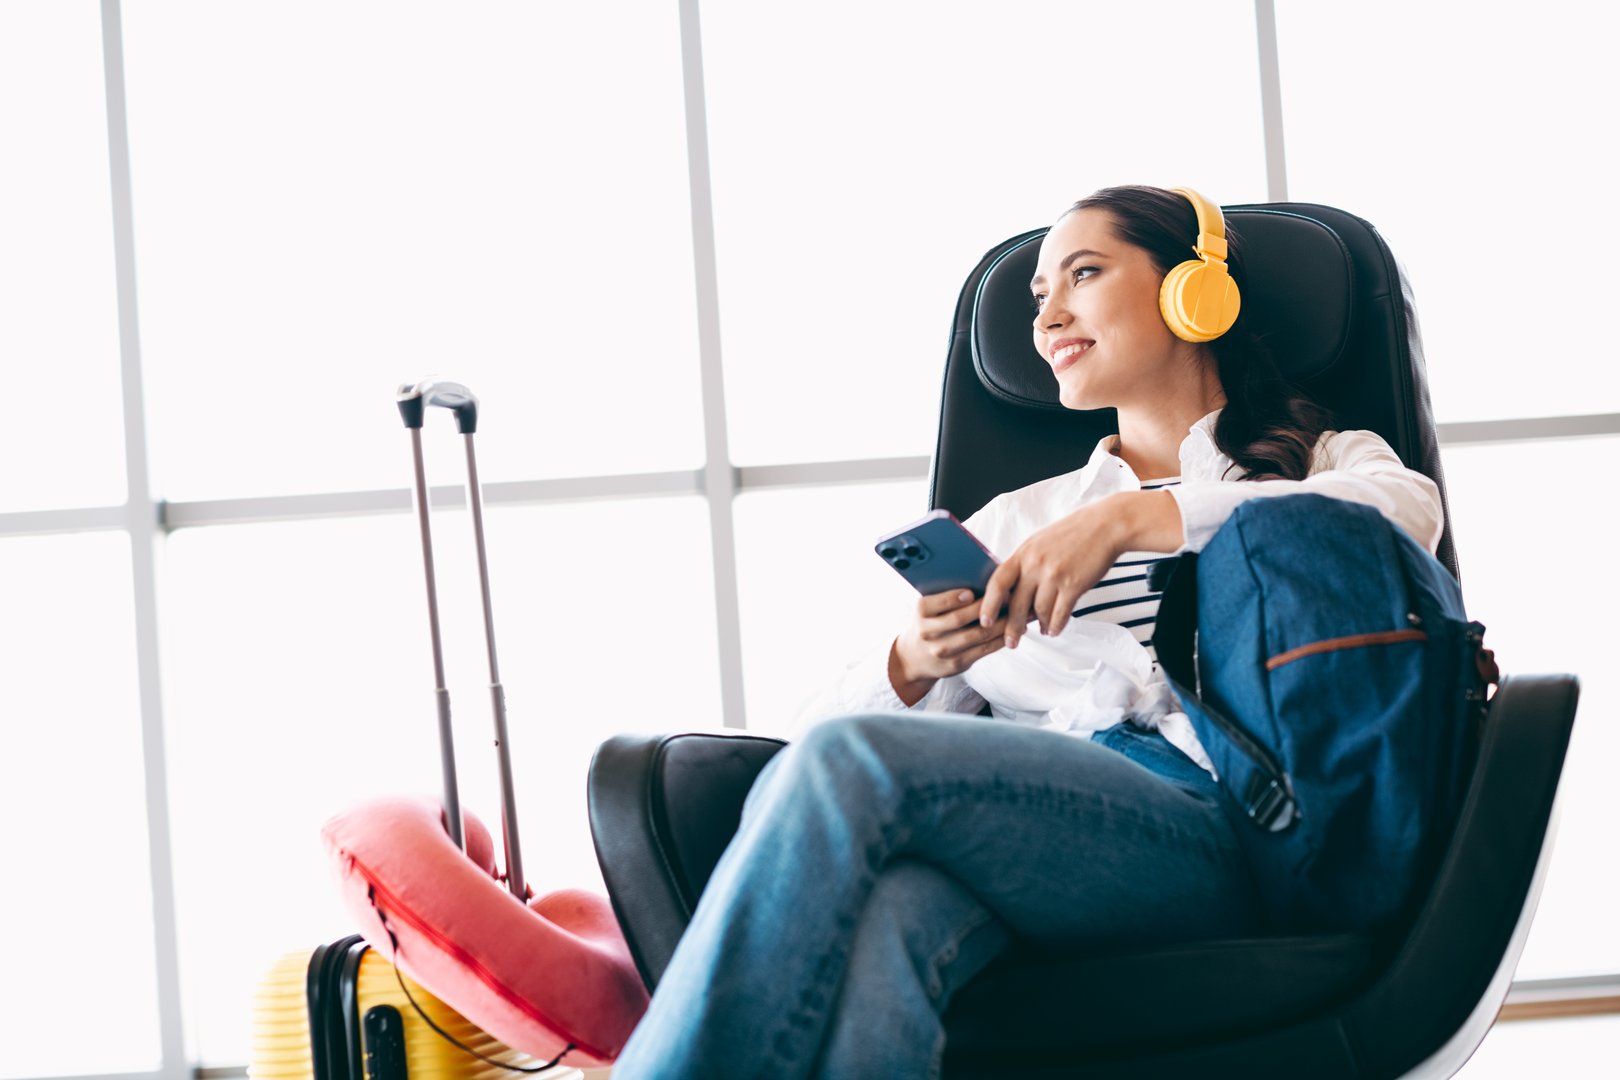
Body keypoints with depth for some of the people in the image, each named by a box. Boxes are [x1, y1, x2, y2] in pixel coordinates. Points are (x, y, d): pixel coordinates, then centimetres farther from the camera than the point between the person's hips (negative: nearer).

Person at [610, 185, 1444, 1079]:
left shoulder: (1322, 460, 26)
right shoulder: (1013, 522, 36)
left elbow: (1407, 508, -3)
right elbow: (835, 711, 24)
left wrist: (1131, 518, -8)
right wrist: (913, 666, -1)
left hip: (1213, 819, -3)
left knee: (843, 770, -31)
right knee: (869, 925, -38)